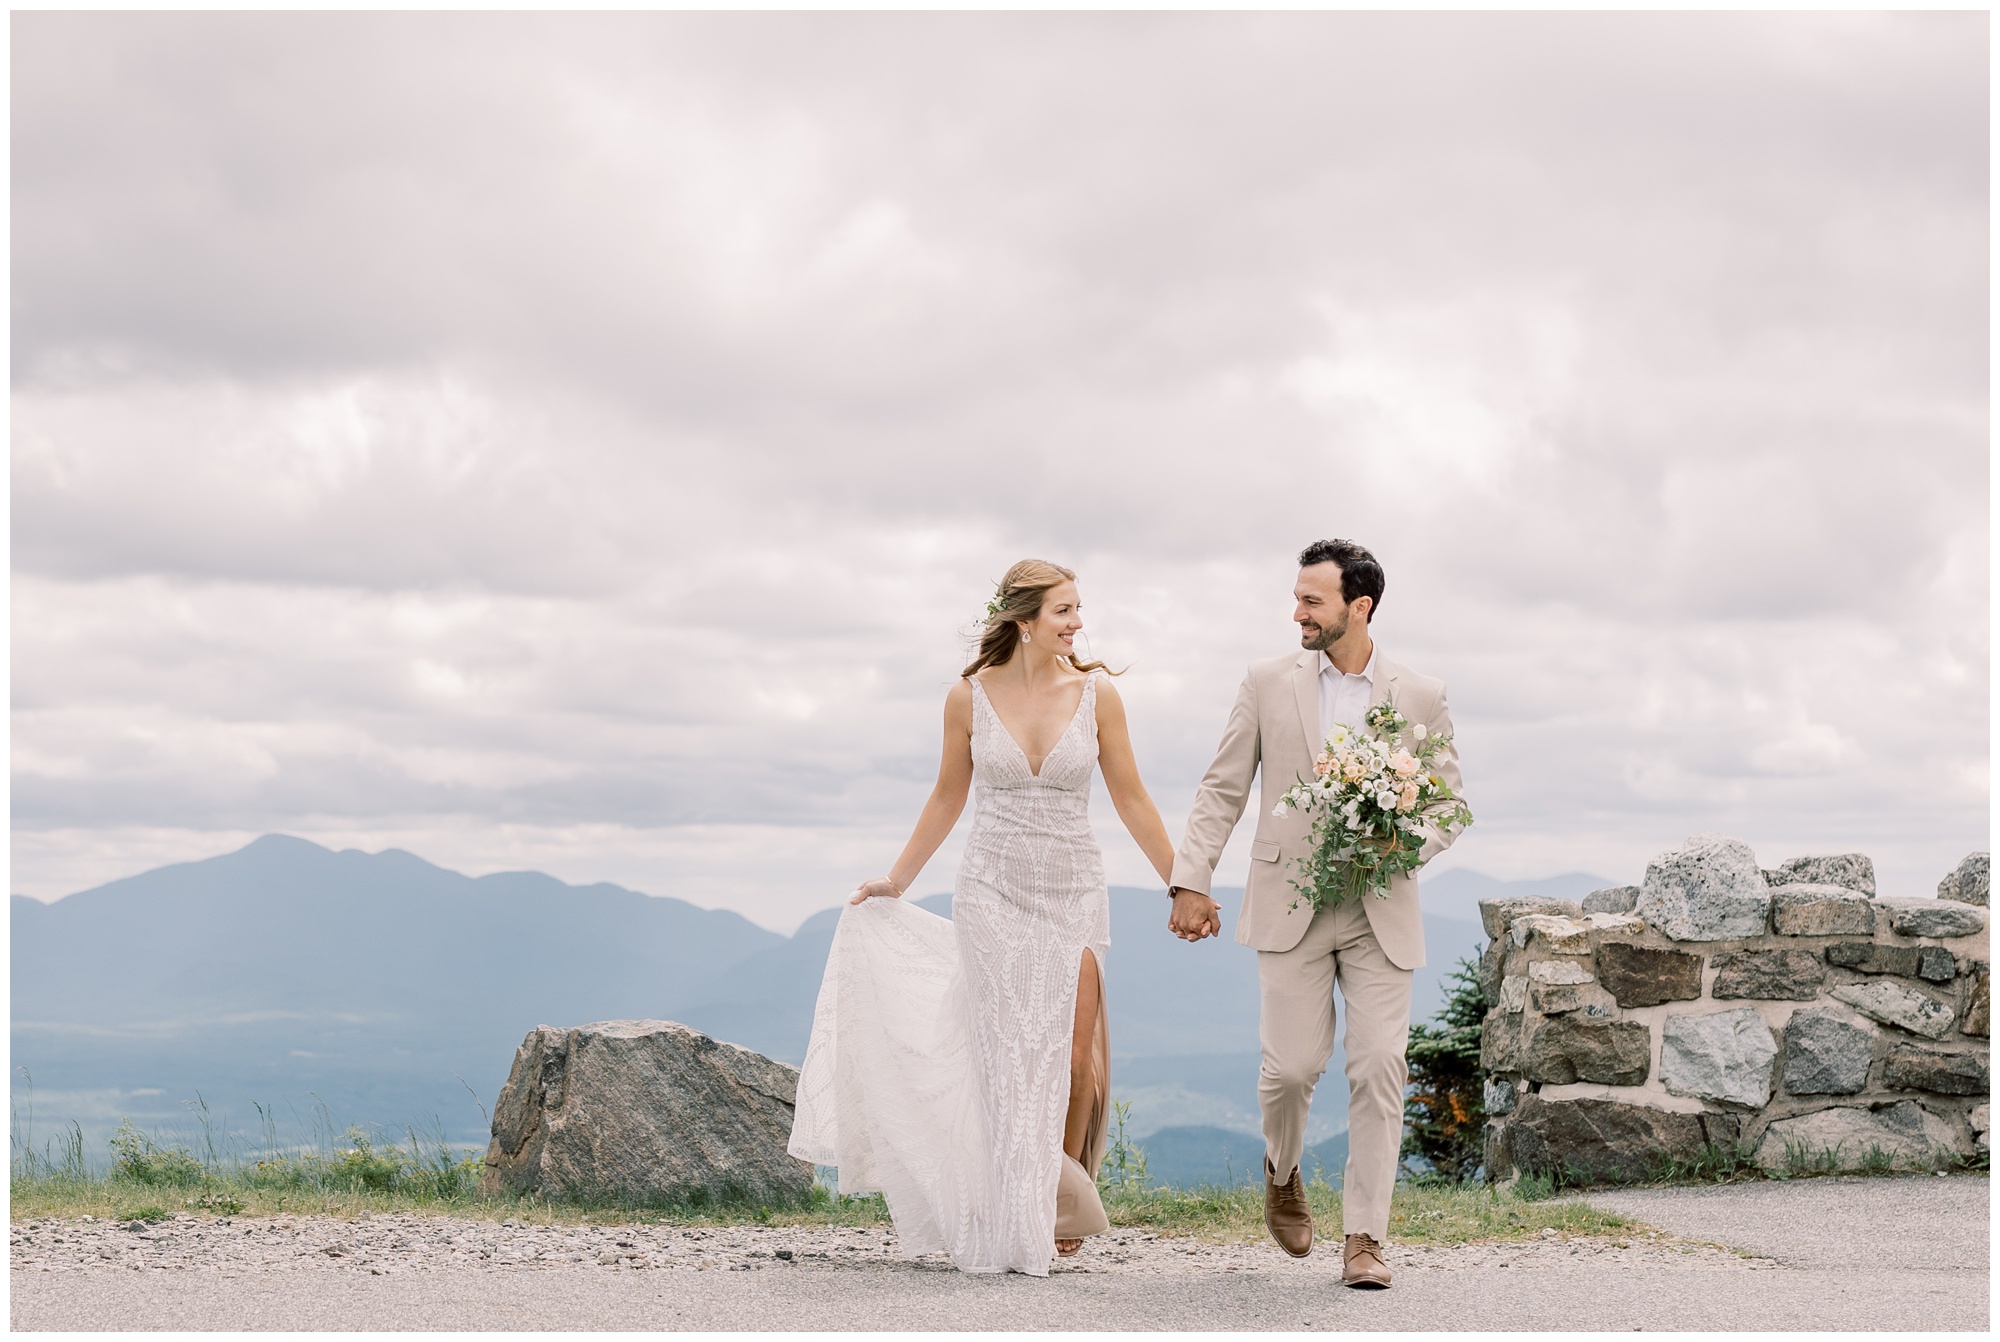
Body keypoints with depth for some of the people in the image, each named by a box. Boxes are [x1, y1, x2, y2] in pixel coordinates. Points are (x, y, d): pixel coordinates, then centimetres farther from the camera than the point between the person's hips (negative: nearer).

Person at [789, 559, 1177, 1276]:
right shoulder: (969, 697, -3)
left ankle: (1066, 1199, 17)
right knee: (1010, 1060, 1)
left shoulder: (1096, 693, -3)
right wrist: (897, 880, 15)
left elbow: (1130, 798, 4)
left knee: (1073, 1056, -4)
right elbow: (948, 796, 10)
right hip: (993, 894, 0)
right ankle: (1016, 1224, 10)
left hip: (1074, 894, 1)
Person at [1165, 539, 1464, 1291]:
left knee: (1380, 1069, -6)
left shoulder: (1420, 697, 3)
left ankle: (1364, 1240, 0)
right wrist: (1191, 880, -3)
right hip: (1290, 907, 0)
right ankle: (1282, 1170, 30)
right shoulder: (1269, 684, 4)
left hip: (1380, 913, 0)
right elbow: (1222, 790, 5)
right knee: (1293, 1064, -4)